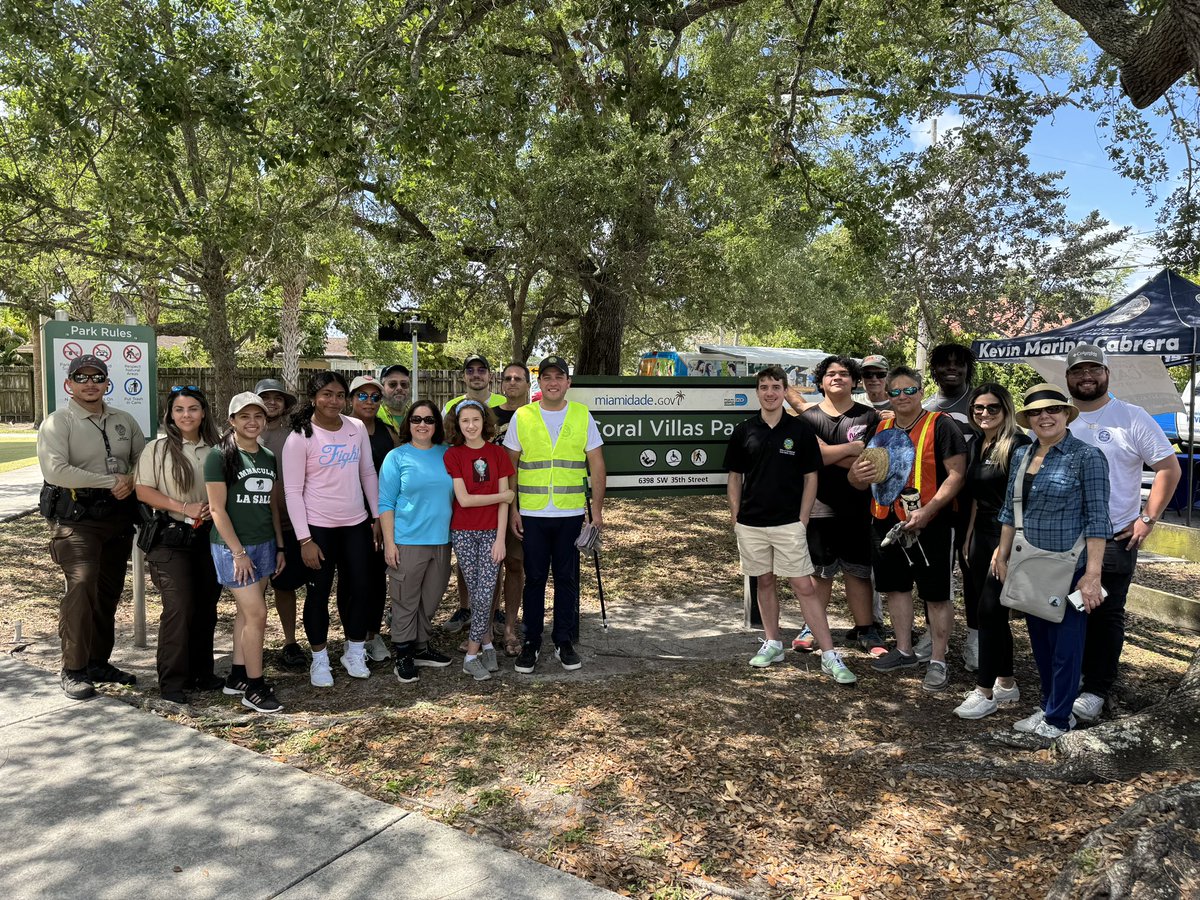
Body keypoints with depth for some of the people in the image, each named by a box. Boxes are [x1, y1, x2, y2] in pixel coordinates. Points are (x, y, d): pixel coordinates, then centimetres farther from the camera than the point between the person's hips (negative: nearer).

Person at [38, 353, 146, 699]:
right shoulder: (58, 422, -5)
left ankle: (99, 662, 23)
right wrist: (112, 481, -17)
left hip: (118, 516, 6)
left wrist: (131, 482, -9)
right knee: (81, 588, -14)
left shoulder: (123, 420, 12)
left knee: (109, 592, 11)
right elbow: (56, 470, -18)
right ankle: (72, 670, -3)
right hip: (77, 518, -6)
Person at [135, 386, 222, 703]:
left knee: (206, 607, 9)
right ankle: (172, 680, 5)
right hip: (172, 537, -4)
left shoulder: (215, 449, 8)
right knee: (179, 608, -9)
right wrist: (185, 507, -15)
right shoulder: (159, 448, -1)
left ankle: (201, 673, 23)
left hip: (209, 536, 4)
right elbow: (143, 491, -5)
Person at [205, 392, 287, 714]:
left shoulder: (268, 458, 9)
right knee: (257, 613, -7)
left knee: (246, 611, 12)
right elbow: (217, 509, -12)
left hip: (264, 544, 6)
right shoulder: (220, 457, -9)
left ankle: (237, 676, 24)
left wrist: (280, 546, 12)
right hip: (232, 546, -6)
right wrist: (238, 552, -14)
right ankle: (254, 687, 4)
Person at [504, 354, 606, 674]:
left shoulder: (583, 416, 3)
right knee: (534, 579, 7)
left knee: (567, 579, 8)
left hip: (571, 513, 1)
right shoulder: (521, 417, 2)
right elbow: (509, 466, 4)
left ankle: (564, 641, 21)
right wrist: (512, 509, -2)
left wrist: (597, 509, -1)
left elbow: (596, 466, 4)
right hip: (531, 514, 0)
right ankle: (531, 642, 20)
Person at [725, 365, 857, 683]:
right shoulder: (744, 431, 4)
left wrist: (802, 520, -4)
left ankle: (829, 655, 0)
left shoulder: (800, 430, -1)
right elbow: (735, 477, 9)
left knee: (804, 587, -4)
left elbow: (810, 478, 2)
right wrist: (735, 518, 3)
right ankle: (772, 644, 27)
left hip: (788, 523, -2)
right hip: (751, 524, 3)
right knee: (765, 582, 13)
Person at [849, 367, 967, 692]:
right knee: (895, 587, 16)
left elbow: (956, 473, -14)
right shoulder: (882, 430, 11)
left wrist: (927, 511, -24)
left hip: (931, 524, -6)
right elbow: (863, 475, 16)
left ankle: (938, 661, 15)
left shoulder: (940, 425, -8)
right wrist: (858, 476, -10)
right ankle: (903, 650, 32)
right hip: (887, 522, 7)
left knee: (936, 594, 3)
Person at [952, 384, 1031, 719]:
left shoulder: (1017, 445, -12)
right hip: (981, 536, 8)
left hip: (1007, 538, -8)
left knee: (988, 611, -6)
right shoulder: (976, 446, 12)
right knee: (993, 612, 13)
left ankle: (985, 692, 3)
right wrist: (968, 538, 17)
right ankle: (1006, 684, 26)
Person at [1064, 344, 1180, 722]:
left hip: (1114, 540, -3)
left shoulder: (1132, 418, -3)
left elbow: (1169, 468, -2)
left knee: (1106, 616, 4)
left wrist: (1148, 519, -8)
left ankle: (1096, 690, 14)